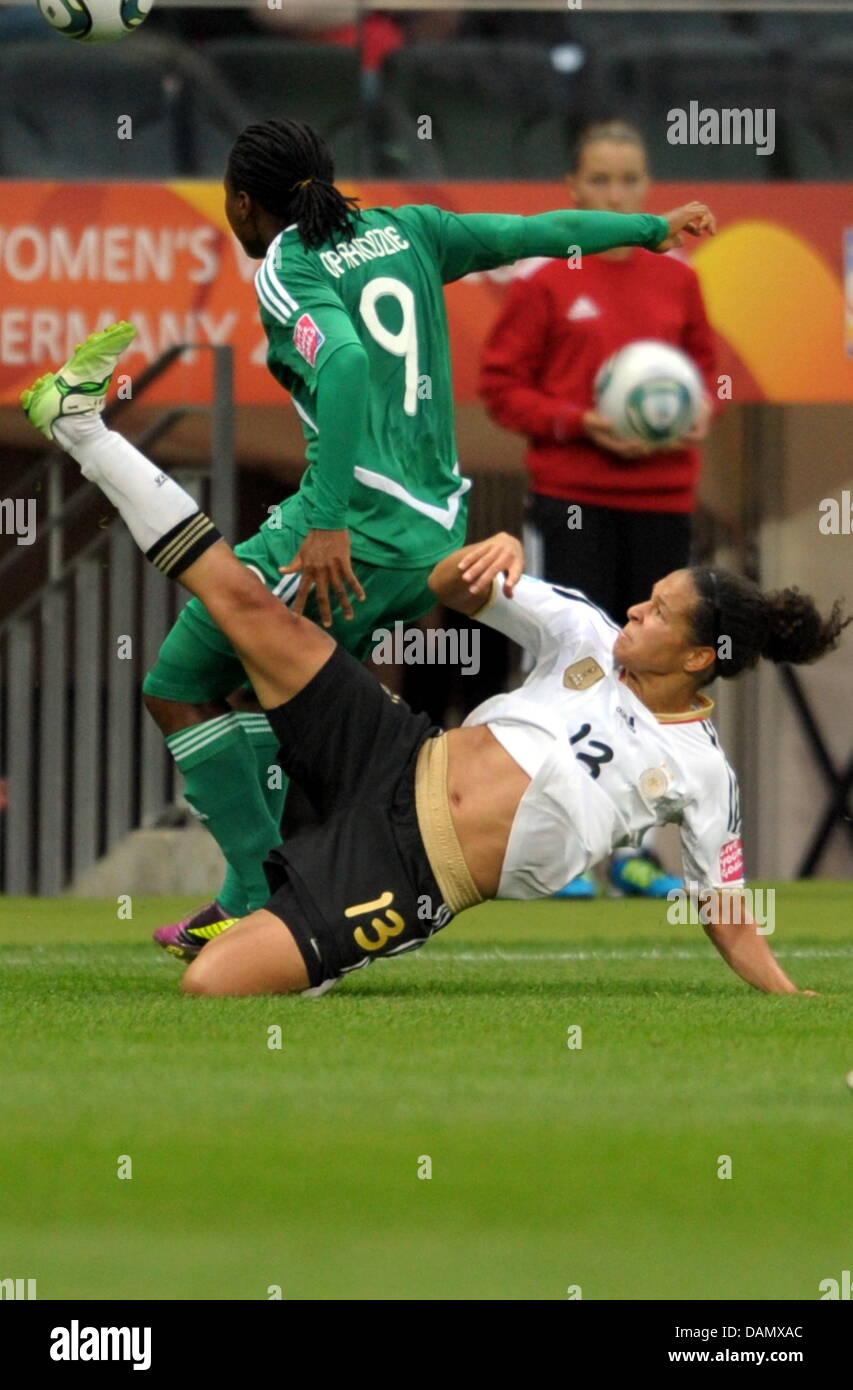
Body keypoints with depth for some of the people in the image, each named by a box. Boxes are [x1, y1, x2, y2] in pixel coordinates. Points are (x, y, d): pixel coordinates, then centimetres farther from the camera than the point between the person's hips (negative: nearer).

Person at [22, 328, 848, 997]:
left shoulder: (701, 776, -3)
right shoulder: (587, 638, 8)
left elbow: (726, 916, 3)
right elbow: (452, 591, 9)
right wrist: (491, 558, -14)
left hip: (411, 875, -4)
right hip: (396, 768, 4)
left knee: (211, 986, -23)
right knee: (252, 605, -9)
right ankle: (81, 425, 1)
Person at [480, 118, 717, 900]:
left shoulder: (676, 283, 8)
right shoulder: (548, 282, -3)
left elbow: (702, 363, 20)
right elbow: (500, 385, -3)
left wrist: (698, 413, -2)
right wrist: (581, 424, -15)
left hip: (661, 498, 4)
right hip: (572, 498, -4)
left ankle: (630, 848, 16)